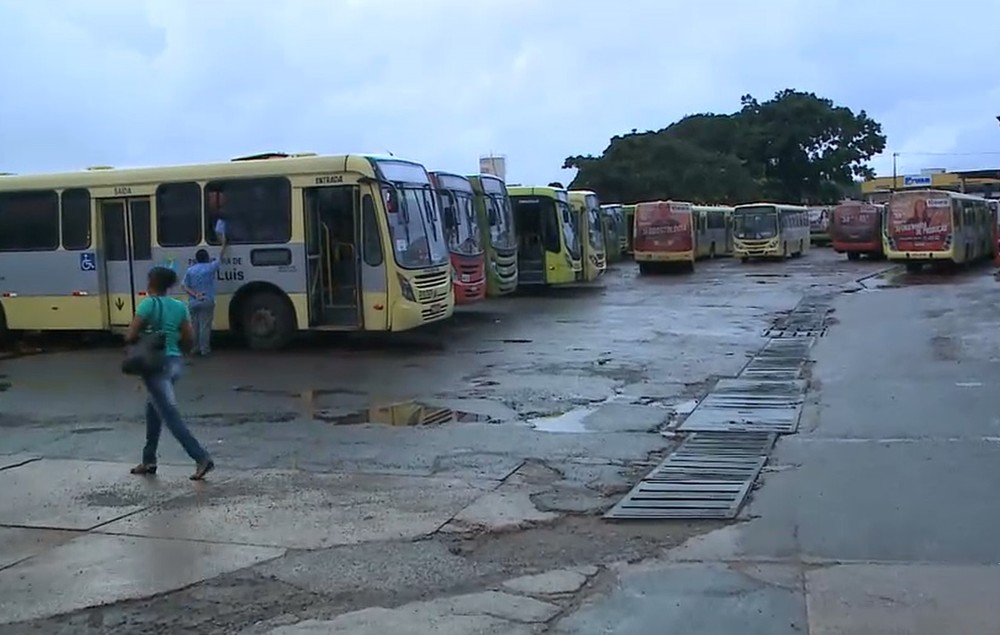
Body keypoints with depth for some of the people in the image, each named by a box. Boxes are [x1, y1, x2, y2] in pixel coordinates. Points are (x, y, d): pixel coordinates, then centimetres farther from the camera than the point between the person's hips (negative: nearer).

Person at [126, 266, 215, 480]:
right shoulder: (180, 306, 7)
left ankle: (202, 459, -16)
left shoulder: (148, 304, -9)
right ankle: (149, 461, 27)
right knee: (154, 408, 23)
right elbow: (189, 340, 7)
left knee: (170, 415, -7)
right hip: (176, 362, 7)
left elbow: (130, 336, -10)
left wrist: (143, 336, 11)